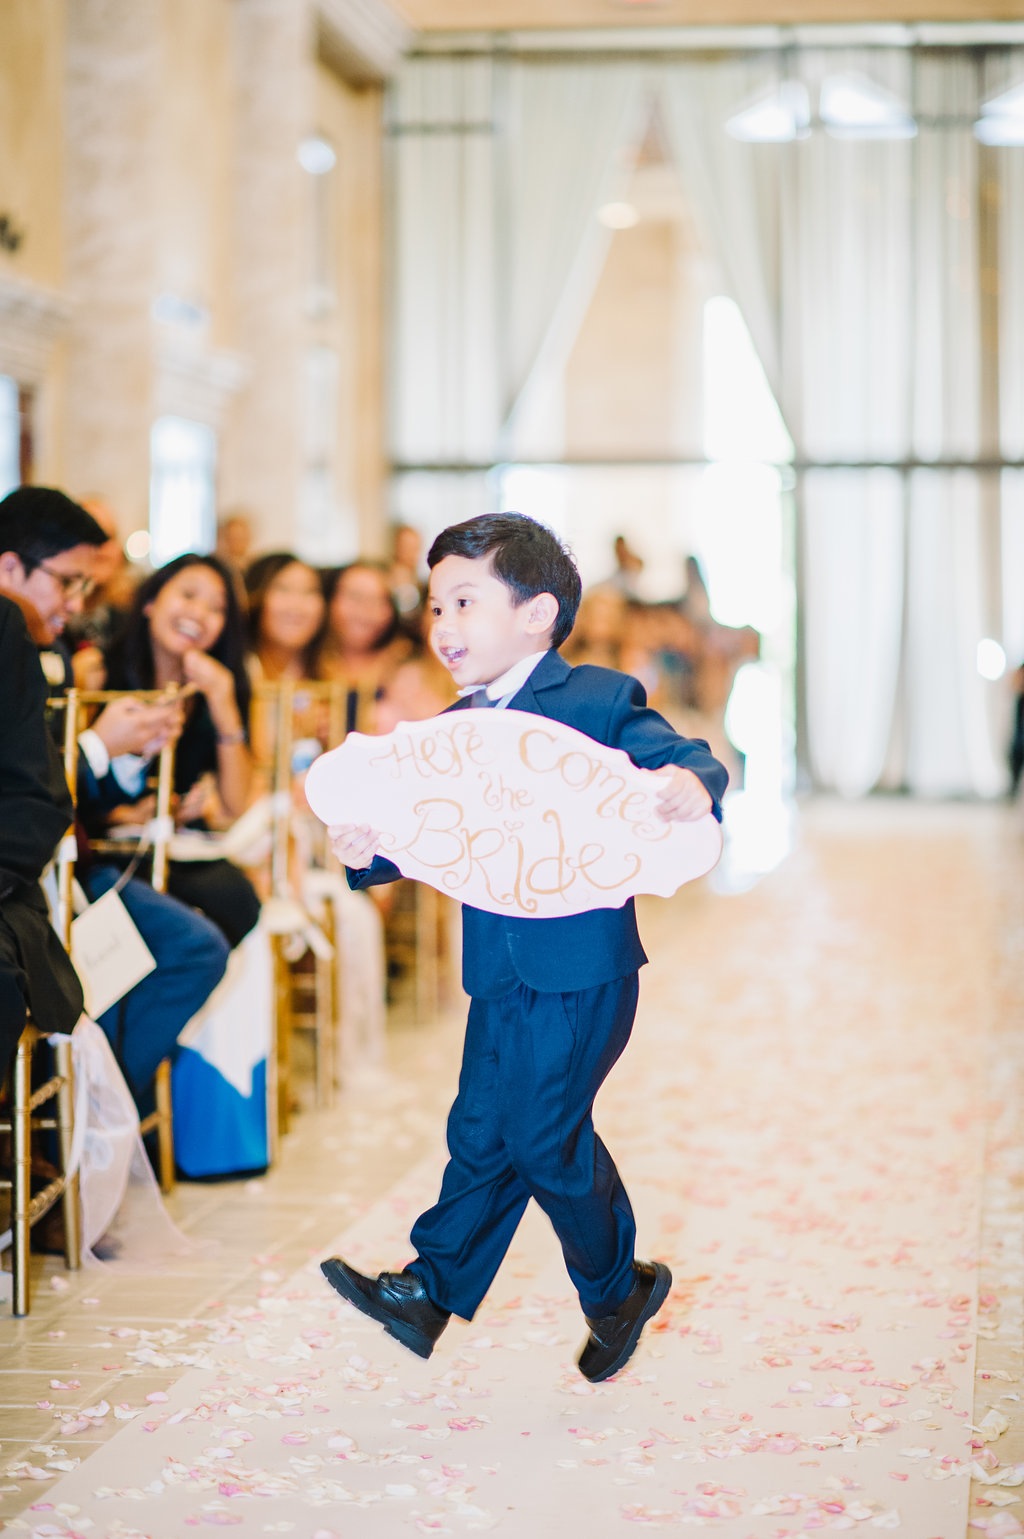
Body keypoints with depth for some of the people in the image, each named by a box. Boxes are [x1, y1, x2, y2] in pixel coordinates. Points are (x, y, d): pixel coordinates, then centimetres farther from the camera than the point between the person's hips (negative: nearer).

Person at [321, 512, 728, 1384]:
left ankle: (617, 1288, 18)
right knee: (481, 1132, 11)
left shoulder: (600, 701, -8)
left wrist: (694, 783, -38)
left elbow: (682, 761, -15)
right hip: (500, 975, 6)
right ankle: (432, 1292, 19)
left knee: (543, 1133, -2)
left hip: (579, 971, -6)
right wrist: (367, 852, -11)